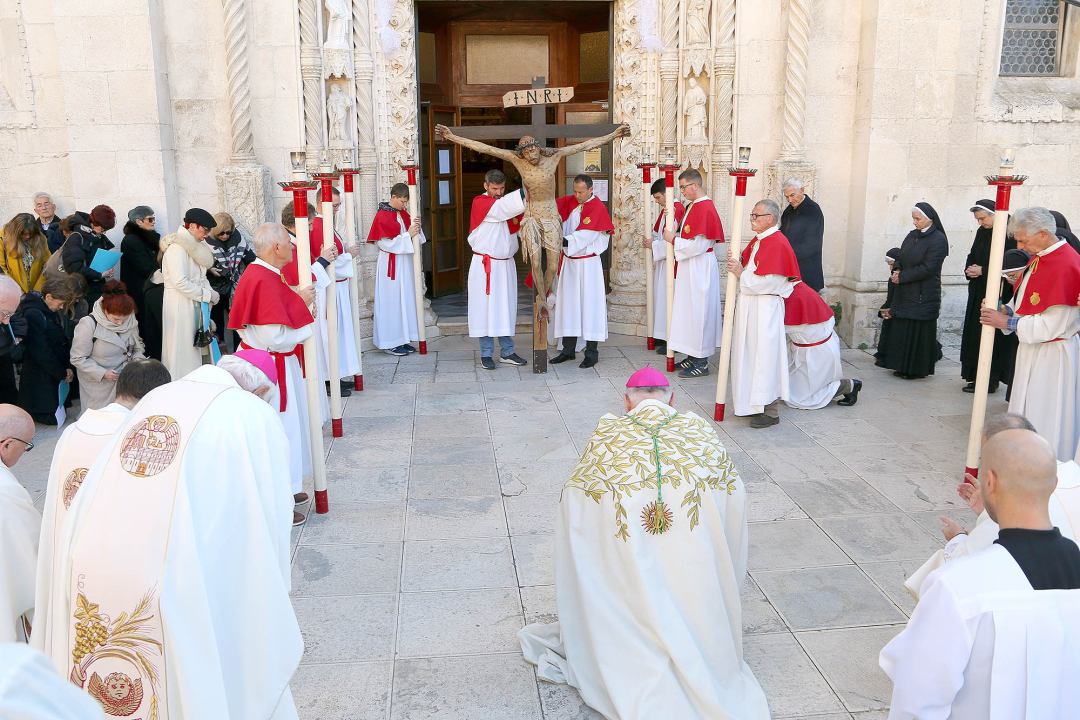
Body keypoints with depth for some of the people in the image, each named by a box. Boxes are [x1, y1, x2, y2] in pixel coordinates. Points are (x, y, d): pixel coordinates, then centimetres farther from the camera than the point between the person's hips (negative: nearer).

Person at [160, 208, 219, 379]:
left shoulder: (195, 246, 14)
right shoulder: (177, 247, -17)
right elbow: (180, 282, -23)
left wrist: (209, 292, 2)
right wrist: (207, 295, -15)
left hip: (194, 303, 9)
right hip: (180, 305, -9)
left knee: (194, 349, 13)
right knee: (183, 347, -4)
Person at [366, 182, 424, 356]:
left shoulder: (403, 214, 11)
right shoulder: (382, 216, -11)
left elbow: (416, 239, 13)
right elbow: (386, 243, -17)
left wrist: (416, 228, -8)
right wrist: (408, 235, -19)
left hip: (405, 263, 8)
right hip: (391, 263, -8)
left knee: (405, 299, 9)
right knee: (392, 301, -4)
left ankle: (401, 339, 17)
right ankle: (389, 343, 2)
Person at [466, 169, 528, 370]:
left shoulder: (508, 203, 14)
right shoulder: (479, 203, -4)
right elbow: (500, 208, -22)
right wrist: (523, 193, -31)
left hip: (506, 264, 6)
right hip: (484, 265, -5)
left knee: (507, 308, 7)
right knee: (485, 307, -3)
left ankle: (507, 352, 15)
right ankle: (486, 353, 5)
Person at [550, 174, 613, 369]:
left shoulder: (598, 207, -9)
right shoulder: (570, 202, 10)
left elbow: (585, 235, -20)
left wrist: (564, 241, -29)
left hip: (588, 264, -6)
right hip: (568, 262, 6)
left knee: (589, 305, -3)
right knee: (568, 304, 8)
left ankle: (592, 352, 4)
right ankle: (569, 349, 17)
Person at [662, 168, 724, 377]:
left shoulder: (705, 209, -19)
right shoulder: (693, 206, 12)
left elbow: (699, 245, -24)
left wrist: (674, 239, -14)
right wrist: (674, 236, 3)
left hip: (700, 268, -10)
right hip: (688, 267, 10)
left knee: (698, 311, -4)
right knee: (690, 310, 14)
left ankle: (702, 363, 4)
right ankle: (694, 356, 23)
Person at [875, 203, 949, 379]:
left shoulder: (938, 239, -11)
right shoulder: (912, 236, 11)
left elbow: (928, 268, -17)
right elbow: (900, 258, 17)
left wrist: (902, 277, -14)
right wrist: (897, 271, -5)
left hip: (923, 296, -7)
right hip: (904, 293, 7)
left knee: (919, 331, -1)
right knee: (900, 329, 10)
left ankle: (918, 369, 10)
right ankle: (903, 366, 20)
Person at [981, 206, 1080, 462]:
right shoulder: (1039, 259, 8)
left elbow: (1051, 325, -24)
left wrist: (1007, 321, -17)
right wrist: (1007, 309, -1)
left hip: (1051, 356, -10)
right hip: (1032, 350, 10)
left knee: (1044, 423, -1)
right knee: (1025, 414, 16)